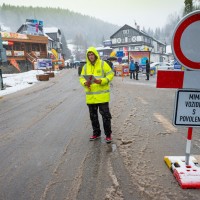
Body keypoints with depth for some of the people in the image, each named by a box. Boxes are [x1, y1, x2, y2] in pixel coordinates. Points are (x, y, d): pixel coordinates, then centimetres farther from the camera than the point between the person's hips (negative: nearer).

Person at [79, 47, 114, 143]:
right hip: (90, 96, 5)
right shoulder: (85, 66, 10)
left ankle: (108, 134, 14)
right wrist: (85, 83, -13)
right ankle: (96, 133, 30)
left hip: (102, 95, -5)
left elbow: (110, 74, -6)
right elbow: (81, 78, 10)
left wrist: (101, 81, -21)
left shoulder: (103, 64, -3)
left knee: (105, 115, 0)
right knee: (93, 116, 14)